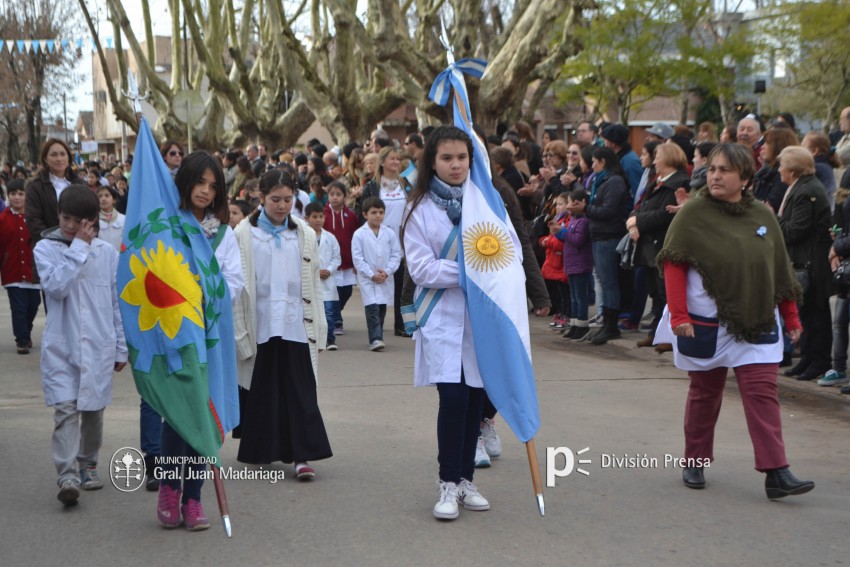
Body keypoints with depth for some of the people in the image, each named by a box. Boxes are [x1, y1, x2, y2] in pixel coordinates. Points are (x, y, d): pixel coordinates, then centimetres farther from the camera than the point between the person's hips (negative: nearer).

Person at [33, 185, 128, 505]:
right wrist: (79, 248, -14)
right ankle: (68, 476, -15)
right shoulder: (46, 248, 0)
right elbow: (56, 286, -18)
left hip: (97, 345, 2)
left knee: (93, 409, 12)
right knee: (65, 409, -11)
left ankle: (88, 464, 30)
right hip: (60, 344, -2)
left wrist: (122, 346, 9)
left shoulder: (107, 253, 3)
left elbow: (118, 302, 8)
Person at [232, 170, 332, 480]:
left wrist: (318, 331, 5)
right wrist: (240, 333, -6)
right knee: (261, 392, 8)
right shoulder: (244, 235, -1)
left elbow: (314, 285, 9)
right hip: (259, 327, -1)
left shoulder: (305, 235, 7)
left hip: (295, 326, 1)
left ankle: (303, 455, -4)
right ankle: (261, 451, 21)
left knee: (301, 393, -4)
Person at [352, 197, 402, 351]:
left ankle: (377, 338, 23)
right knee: (372, 308, -14)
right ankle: (375, 339, -16)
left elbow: (396, 255, 3)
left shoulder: (390, 233, 2)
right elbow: (357, 258, -6)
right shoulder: (359, 234, -5)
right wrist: (371, 274, -11)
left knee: (382, 308, 10)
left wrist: (387, 271, -9)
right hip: (367, 279, -3)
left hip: (386, 279, 3)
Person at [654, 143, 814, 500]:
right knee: (705, 393, 10)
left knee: (763, 393, -6)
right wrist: (679, 314, -17)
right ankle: (694, 463, 26)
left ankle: (776, 473, -8)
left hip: (757, 324, 2)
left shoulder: (763, 217, 5)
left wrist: (792, 318, 11)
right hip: (705, 324, -2)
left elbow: (781, 272, 10)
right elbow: (674, 265, -9)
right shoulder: (693, 213, -5)